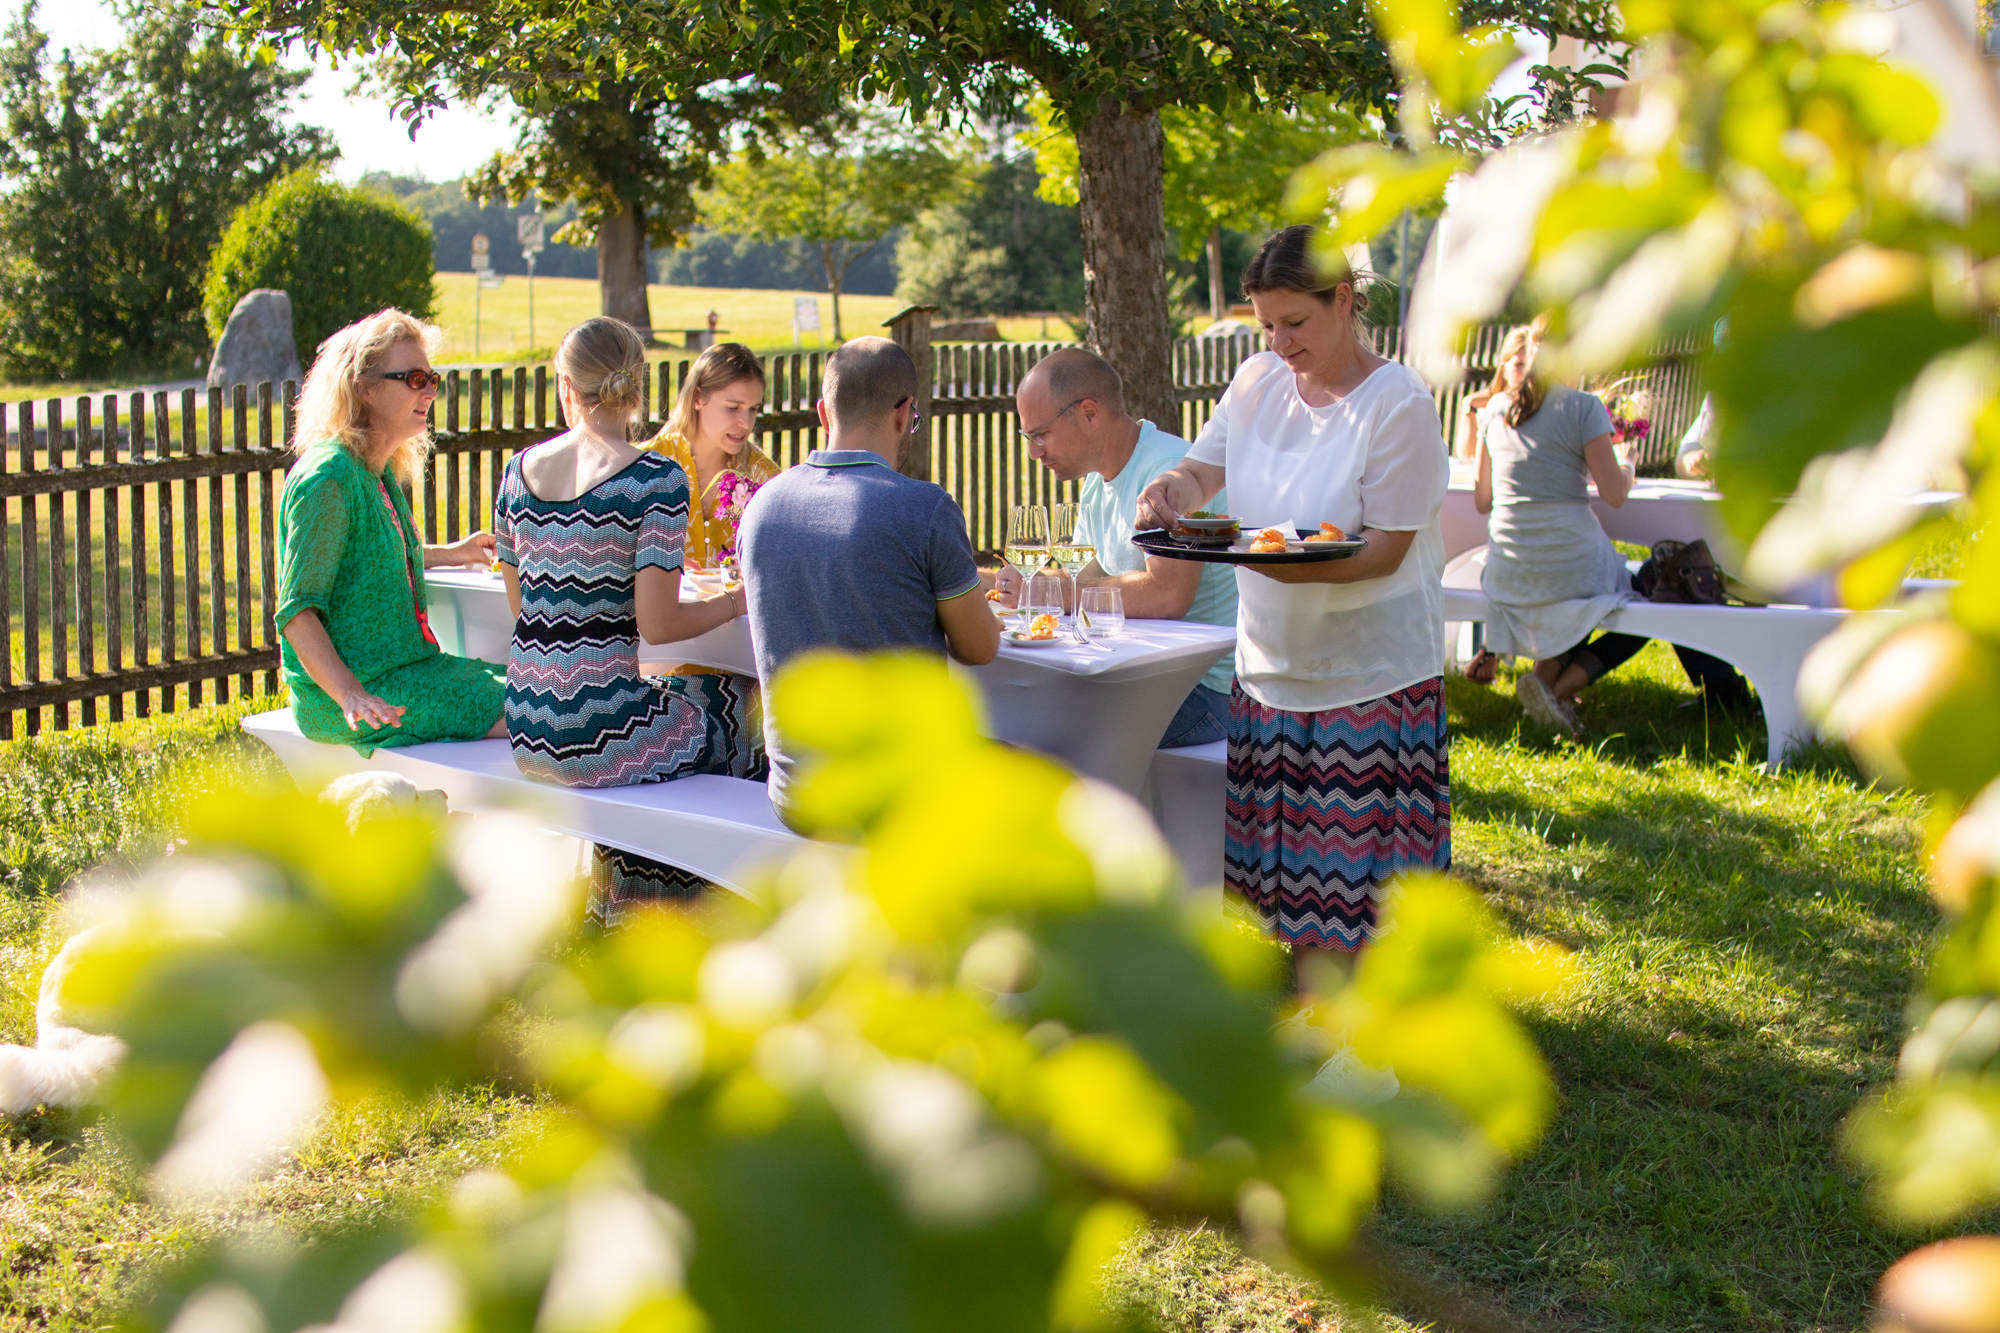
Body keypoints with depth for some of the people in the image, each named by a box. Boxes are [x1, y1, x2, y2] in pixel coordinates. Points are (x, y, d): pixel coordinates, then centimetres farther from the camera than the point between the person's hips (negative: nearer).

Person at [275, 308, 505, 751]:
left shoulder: (381, 473, 13)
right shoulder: (328, 478, -17)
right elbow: (296, 611, -22)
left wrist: (451, 553, 43)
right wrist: (351, 696, -33)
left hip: (408, 663, 10)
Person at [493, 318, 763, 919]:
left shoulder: (519, 470, 4)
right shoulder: (657, 479, -13)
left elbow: (522, 605, 13)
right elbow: (657, 625, -16)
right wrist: (735, 603, 1)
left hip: (526, 729, 7)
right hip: (601, 730, -7)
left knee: (679, 692, 33)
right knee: (737, 698, 22)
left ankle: (617, 889, 44)